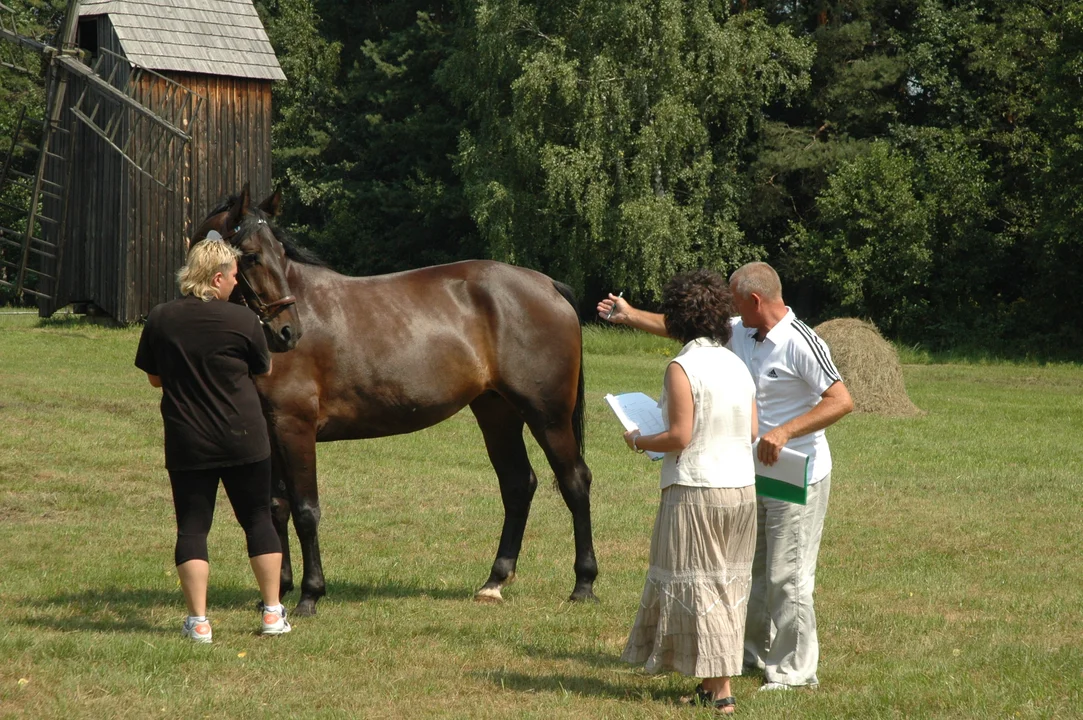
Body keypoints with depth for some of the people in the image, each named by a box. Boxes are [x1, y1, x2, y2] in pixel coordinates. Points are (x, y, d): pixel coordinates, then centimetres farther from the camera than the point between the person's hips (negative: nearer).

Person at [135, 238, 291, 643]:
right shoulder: (242, 321, -9)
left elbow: (154, 378, 7)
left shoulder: (160, 320, -3)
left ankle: (198, 621, 2)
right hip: (243, 439, -1)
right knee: (258, 520, 12)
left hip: (187, 443, 1)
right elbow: (264, 370, 5)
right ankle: (273, 613, 16)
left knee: (192, 526, 6)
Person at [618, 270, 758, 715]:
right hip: (742, 489, 7)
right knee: (728, 585, 14)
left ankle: (719, 690, 2)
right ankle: (714, 682, 18)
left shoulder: (683, 368, -14)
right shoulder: (737, 365, 7)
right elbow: (752, 431, 8)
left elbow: (680, 436, -17)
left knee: (696, 587, 2)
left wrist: (639, 441, -1)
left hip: (696, 490, -7)